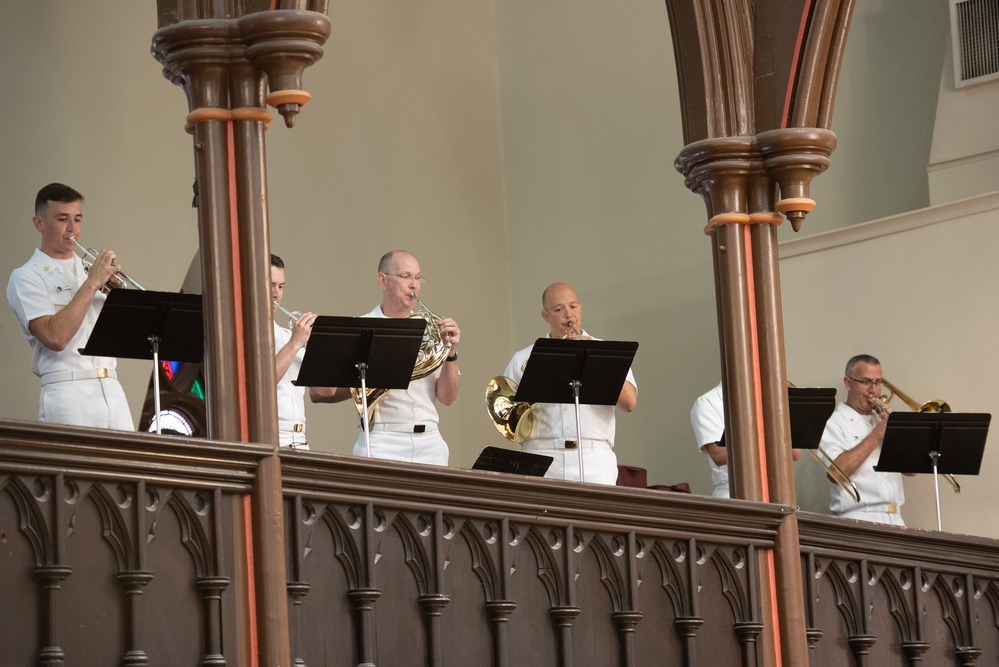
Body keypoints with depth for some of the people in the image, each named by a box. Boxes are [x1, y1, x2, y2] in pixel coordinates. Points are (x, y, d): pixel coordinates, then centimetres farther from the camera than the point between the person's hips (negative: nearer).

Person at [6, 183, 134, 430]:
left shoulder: (91, 269, 19)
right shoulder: (26, 277, 0)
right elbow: (55, 337, -16)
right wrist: (91, 284, -12)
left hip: (112, 391, 5)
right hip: (68, 394, -5)